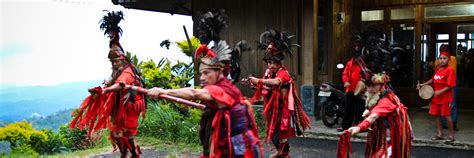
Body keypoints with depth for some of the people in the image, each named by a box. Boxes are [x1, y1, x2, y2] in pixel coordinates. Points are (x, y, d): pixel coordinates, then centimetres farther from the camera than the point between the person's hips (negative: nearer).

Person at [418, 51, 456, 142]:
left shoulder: (450, 70, -14)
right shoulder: (437, 69, 8)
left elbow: (451, 86, -17)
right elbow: (433, 79, 23)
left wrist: (440, 92, -23)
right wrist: (423, 84, 15)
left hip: (445, 97, -7)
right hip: (436, 97, 7)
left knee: (447, 116, 0)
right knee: (437, 115, 11)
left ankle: (451, 134, 14)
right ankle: (439, 134, 22)